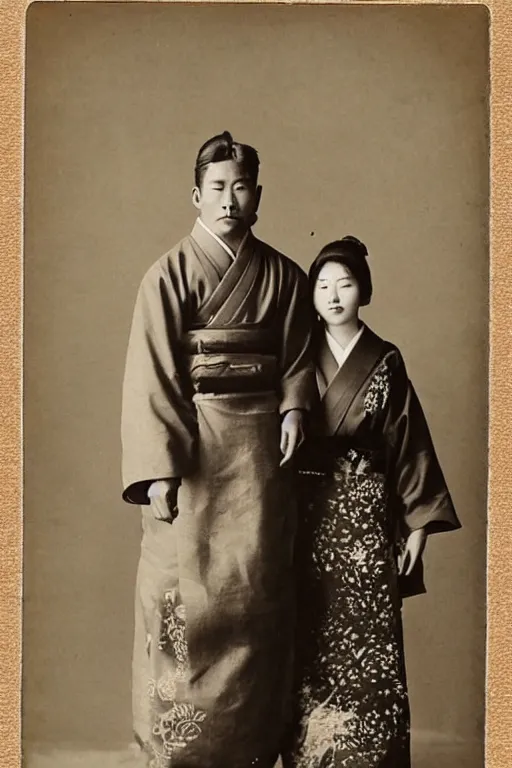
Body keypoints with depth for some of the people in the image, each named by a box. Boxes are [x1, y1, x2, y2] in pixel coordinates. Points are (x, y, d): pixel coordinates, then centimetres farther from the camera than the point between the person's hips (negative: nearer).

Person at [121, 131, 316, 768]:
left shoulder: (283, 277, 10)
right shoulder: (171, 275, -2)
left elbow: (298, 357, 15)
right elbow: (151, 379, -8)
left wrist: (294, 407, -7)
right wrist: (158, 471, -16)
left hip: (261, 452, 3)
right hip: (191, 451, -3)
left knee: (257, 594, 6)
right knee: (186, 594, -2)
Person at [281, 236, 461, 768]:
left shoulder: (385, 363, 3)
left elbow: (409, 445, 3)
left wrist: (417, 524, -1)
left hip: (365, 514, -1)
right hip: (305, 514, 1)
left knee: (368, 644, -2)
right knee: (308, 644, 5)